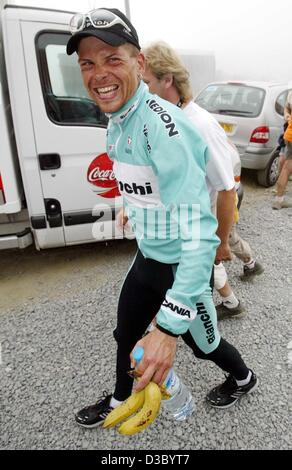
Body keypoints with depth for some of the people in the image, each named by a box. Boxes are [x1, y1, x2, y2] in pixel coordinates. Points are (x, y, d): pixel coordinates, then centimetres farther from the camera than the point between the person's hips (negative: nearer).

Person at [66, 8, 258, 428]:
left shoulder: (162, 125, -29)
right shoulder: (116, 123, 0)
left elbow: (199, 231, -35)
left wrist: (169, 326, -36)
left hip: (181, 264, -7)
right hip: (147, 256, 7)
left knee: (201, 339, 17)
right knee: (127, 335, 22)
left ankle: (243, 378, 51)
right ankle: (121, 400, 50)